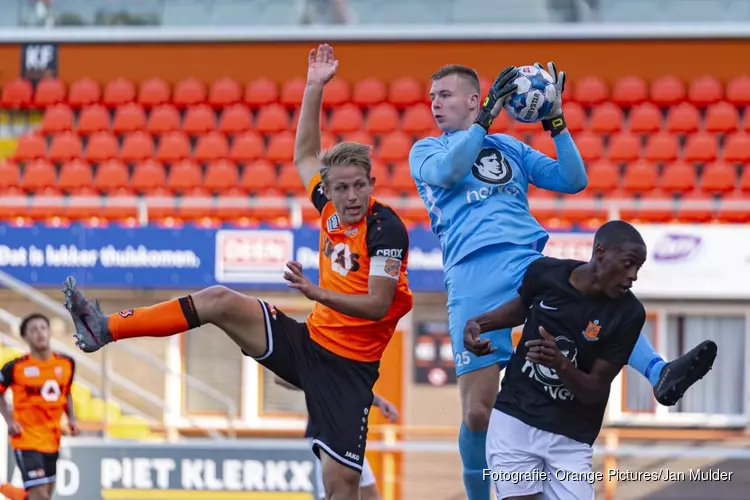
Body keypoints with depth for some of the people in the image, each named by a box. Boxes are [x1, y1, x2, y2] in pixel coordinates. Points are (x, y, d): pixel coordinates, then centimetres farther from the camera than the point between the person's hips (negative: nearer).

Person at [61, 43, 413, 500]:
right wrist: (315, 89, 18)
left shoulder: (386, 228, -16)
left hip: (348, 367, -7)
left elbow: (377, 305, -22)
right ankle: (106, 329, -5)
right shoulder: (332, 209, 6)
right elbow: (306, 157, 23)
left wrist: (318, 294, -32)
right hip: (307, 342, 7)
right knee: (220, 300, -7)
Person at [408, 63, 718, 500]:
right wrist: (487, 117, -8)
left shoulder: (511, 148, 26)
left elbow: (573, 181, 18)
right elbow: (445, 172, -7)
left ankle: (660, 375, -54)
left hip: (528, 261, 1)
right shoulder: (426, 150, 18)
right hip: (471, 276, -1)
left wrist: (555, 122, 9)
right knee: (478, 411, -8)